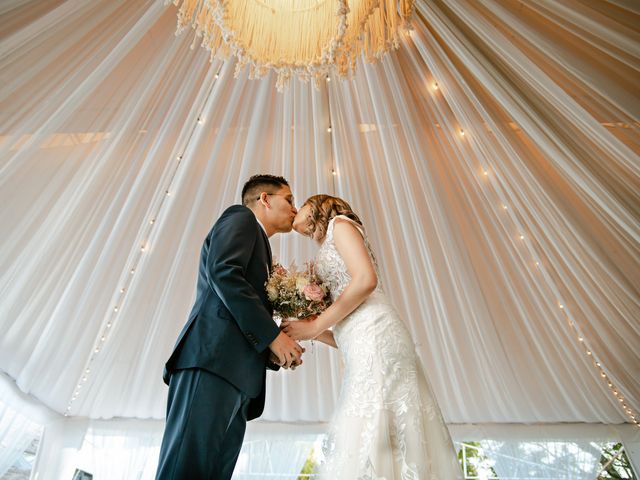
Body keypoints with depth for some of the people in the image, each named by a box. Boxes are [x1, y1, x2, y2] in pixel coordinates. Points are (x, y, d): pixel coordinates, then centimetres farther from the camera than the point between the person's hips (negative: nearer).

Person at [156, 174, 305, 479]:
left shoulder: (257, 247, 34)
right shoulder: (241, 218, 10)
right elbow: (223, 271, -11)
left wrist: (274, 353, 9)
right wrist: (272, 334, -11)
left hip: (236, 374, 9)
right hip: (213, 356, -9)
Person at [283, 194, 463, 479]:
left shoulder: (339, 223, 7)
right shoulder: (329, 253, 29)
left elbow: (366, 280, -12)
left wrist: (315, 325, -8)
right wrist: (309, 331, 11)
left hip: (375, 339, -8)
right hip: (362, 351, 8)